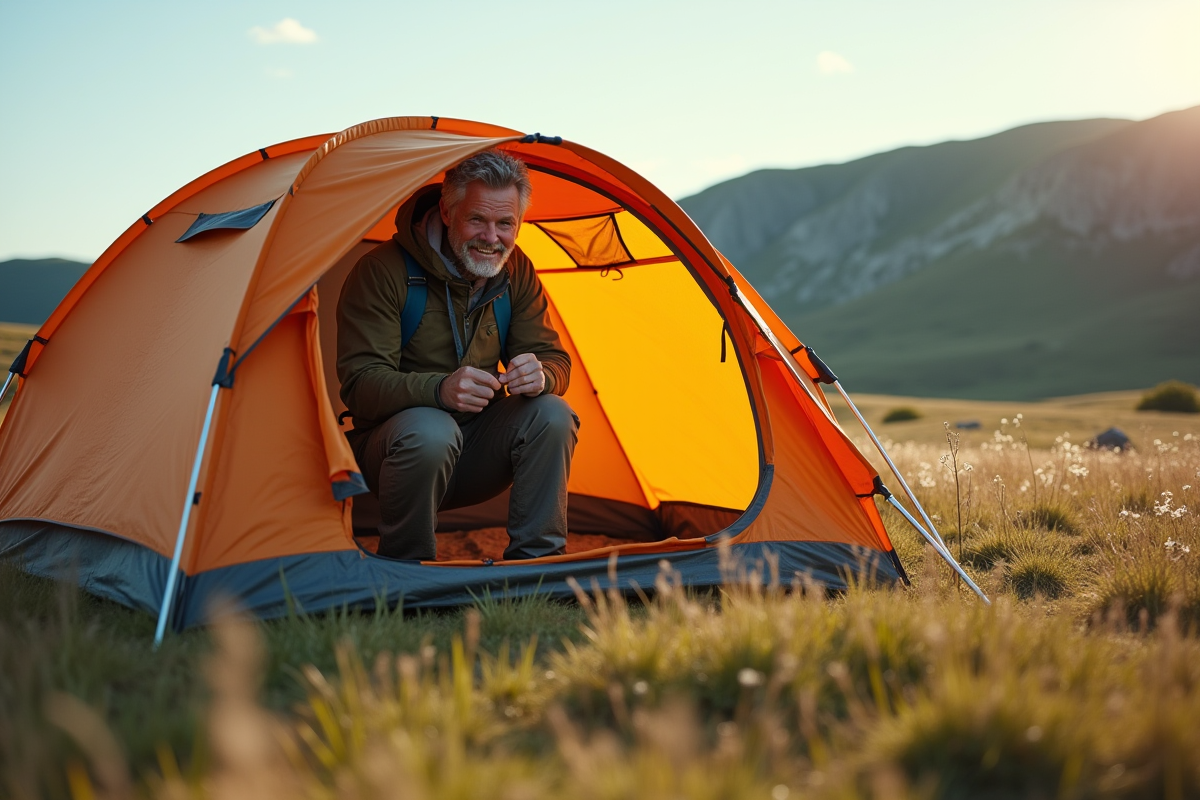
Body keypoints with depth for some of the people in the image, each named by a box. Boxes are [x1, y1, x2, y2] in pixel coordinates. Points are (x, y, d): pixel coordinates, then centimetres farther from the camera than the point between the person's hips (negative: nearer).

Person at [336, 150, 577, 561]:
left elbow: (553, 358, -1)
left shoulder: (516, 272, -2)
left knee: (552, 415, -21)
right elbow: (360, 385, -23)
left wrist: (539, 376, -28)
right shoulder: (383, 270, -19)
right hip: (395, 445, -4)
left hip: (475, 447, 5)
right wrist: (439, 390, -42)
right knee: (429, 433, -37)